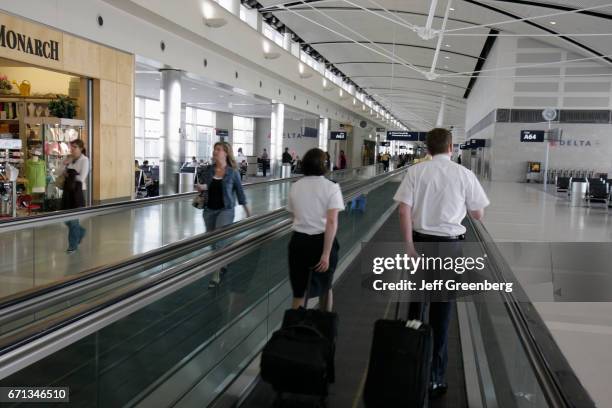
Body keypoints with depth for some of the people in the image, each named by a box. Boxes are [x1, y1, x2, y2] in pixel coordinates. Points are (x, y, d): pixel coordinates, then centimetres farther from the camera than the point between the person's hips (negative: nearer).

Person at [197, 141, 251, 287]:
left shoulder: (232, 172, -6)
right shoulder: (209, 170, 2)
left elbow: (240, 192, 1)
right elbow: (202, 187, 13)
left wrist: (248, 212, 6)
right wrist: (200, 187, -12)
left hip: (225, 210, -4)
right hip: (209, 209, 5)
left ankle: (217, 275, -6)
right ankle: (222, 263, 36)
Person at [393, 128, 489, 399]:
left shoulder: (415, 172, -2)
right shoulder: (464, 174, -4)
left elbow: (404, 209, -10)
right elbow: (478, 215, 4)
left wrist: (409, 245, -7)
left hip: (421, 241, 2)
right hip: (449, 245, -1)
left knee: (417, 303, 17)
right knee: (441, 314, 5)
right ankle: (435, 378, 13)